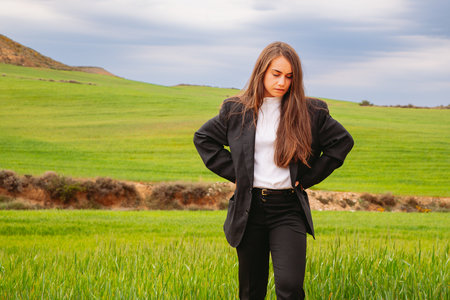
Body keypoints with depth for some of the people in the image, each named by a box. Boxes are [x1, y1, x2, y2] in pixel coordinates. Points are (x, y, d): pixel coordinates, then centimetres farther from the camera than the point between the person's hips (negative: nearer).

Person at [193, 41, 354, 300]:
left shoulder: (311, 112, 1)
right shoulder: (237, 110, 5)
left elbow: (342, 142, 8)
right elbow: (203, 138, 15)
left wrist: (307, 178, 2)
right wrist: (234, 173, 5)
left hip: (289, 209, -2)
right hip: (249, 208, 2)